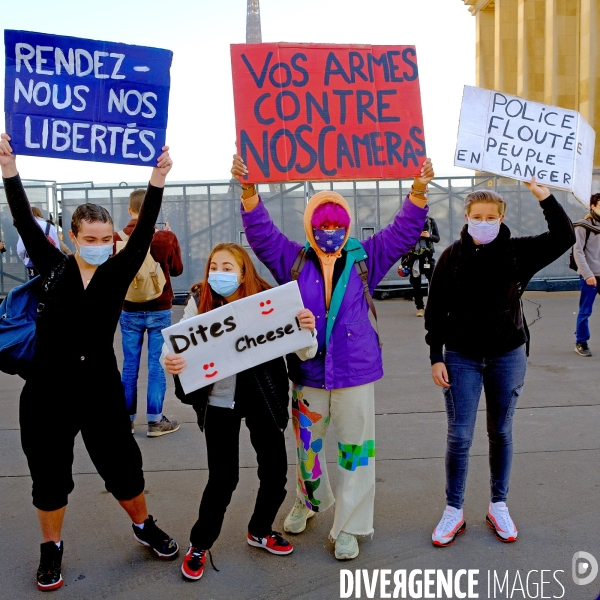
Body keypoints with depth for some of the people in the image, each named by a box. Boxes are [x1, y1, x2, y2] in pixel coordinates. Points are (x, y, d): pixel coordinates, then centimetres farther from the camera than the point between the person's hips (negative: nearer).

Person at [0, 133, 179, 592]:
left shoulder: (119, 272, -2)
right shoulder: (54, 267, -1)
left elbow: (144, 232, -12)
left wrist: (158, 180, -22)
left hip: (101, 387, 0)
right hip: (47, 388, 0)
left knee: (123, 466, 12)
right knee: (50, 474, 12)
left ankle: (145, 527, 38)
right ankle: (52, 549, 35)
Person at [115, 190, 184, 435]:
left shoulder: (118, 238, -8)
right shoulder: (166, 237, -10)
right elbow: (177, 269, 5)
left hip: (130, 311, 2)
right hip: (159, 310, -2)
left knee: (129, 366, 10)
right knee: (157, 365, 4)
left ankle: (126, 419, 18)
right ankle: (155, 420, 8)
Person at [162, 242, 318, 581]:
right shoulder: (200, 303, -9)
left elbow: (304, 353, -9)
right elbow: (179, 344, -8)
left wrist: (308, 330, -31)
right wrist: (169, 362, -31)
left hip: (263, 399, 1)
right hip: (219, 402, -1)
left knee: (276, 470, 10)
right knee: (223, 477, 2)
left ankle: (260, 531, 38)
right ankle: (200, 544, 27)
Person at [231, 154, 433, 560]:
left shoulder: (364, 259, 0)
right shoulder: (293, 260, 1)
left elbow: (405, 231, -4)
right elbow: (261, 232, -7)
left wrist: (419, 190, -19)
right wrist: (249, 189, -22)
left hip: (355, 373, -1)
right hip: (307, 372, 1)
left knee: (356, 449, 6)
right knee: (308, 445, 19)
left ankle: (349, 527, 22)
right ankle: (309, 501, 46)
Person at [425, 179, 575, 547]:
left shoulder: (518, 252, -3)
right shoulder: (452, 257, -5)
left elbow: (564, 237, -13)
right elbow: (436, 310, -2)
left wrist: (544, 195, -20)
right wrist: (436, 357, -5)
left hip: (508, 357, 1)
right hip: (461, 358, -1)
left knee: (501, 433, 13)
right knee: (459, 436, 1)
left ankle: (499, 507, 29)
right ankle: (454, 511, 17)